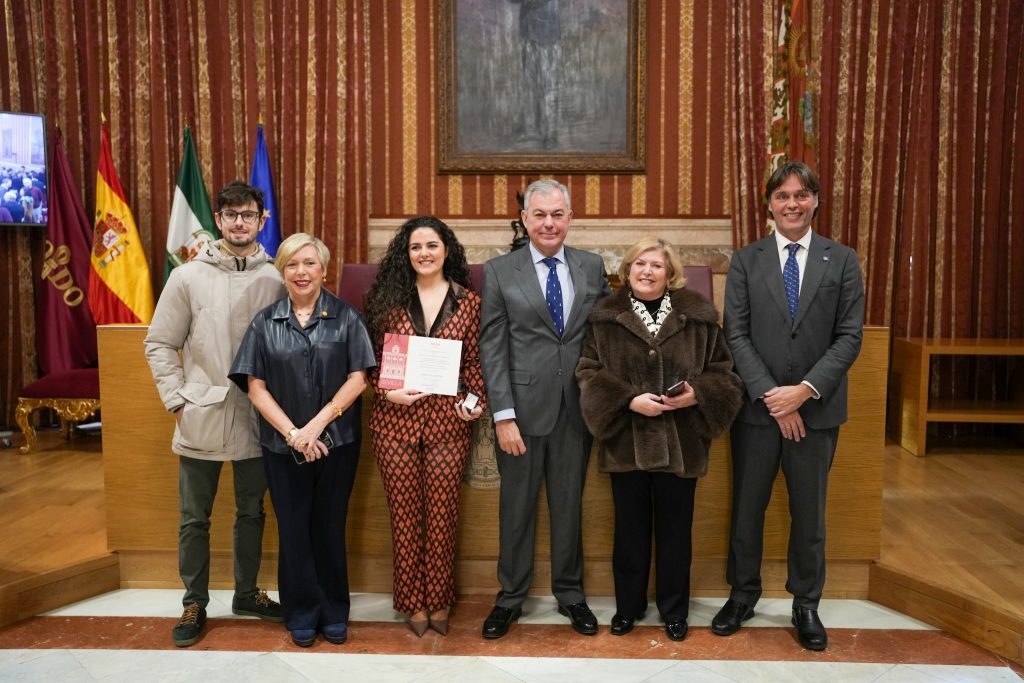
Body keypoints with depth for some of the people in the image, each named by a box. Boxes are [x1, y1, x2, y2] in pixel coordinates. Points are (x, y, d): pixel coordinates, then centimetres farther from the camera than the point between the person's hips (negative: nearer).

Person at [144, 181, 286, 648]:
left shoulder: (275, 281, -1)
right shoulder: (188, 277, -2)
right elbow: (160, 344, 1)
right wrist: (177, 400, -5)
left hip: (256, 417, 1)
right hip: (201, 419, -1)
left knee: (252, 512, 15)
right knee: (195, 518, 10)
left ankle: (246, 593, 33)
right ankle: (195, 604, 27)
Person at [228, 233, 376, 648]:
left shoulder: (345, 317, 0)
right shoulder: (265, 322, 3)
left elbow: (357, 379, -5)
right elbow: (256, 387, 0)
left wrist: (317, 425, -13)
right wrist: (293, 433, -11)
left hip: (337, 441, -1)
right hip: (283, 445, 1)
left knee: (329, 527, 9)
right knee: (293, 528, 9)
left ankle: (334, 613, 26)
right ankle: (302, 614, 27)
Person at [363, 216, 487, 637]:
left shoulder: (468, 302, 4)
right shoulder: (389, 298, 3)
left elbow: (473, 363, 7)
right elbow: (374, 360, 6)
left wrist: (476, 402, -7)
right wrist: (386, 392, -10)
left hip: (447, 419, 0)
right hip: (396, 418, 0)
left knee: (442, 514, 7)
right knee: (404, 514, 8)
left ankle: (439, 602, 25)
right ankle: (413, 602, 25)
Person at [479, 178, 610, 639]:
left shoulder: (593, 267, 6)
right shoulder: (499, 271, -1)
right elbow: (492, 347, -4)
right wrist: (503, 415, -10)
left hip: (576, 408, 2)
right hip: (523, 407, -2)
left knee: (569, 504, 13)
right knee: (517, 506, 9)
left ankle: (569, 593, 31)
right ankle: (511, 597, 27)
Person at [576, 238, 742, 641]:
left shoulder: (699, 315, 1)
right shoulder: (605, 317, 0)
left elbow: (722, 370, 4)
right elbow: (589, 372, -3)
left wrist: (697, 394, -15)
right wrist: (629, 400, -16)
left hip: (680, 443, 0)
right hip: (626, 442, 0)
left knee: (675, 530, 12)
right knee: (630, 529, 12)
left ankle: (674, 611, 30)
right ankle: (628, 607, 30)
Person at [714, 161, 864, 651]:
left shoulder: (842, 261, 3)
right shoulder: (746, 260, 2)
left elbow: (850, 337, -2)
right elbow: (736, 335, -4)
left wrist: (805, 390, -14)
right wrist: (772, 397, -13)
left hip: (817, 410, 0)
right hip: (757, 408, 0)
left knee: (809, 513, 12)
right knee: (747, 508, 11)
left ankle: (806, 605, 29)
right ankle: (742, 596, 29)